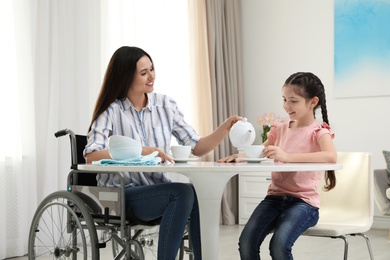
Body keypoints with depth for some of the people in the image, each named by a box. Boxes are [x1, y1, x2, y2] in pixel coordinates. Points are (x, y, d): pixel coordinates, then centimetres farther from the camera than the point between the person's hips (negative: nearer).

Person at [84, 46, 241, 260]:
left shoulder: (166, 105, 6)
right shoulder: (111, 110, -5)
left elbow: (197, 147, 4)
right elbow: (91, 156, -19)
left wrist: (225, 128, -12)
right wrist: (140, 152, -27)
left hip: (158, 192, 4)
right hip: (121, 195, -4)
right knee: (183, 192, -31)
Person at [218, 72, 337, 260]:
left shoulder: (318, 131, -6)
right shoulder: (280, 129, 13)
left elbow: (331, 156, -27)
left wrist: (287, 156, -35)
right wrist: (240, 156, -8)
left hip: (303, 200, -5)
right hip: (275, 196, 5)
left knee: (279, 244, -29)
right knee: (246, 241, -17)